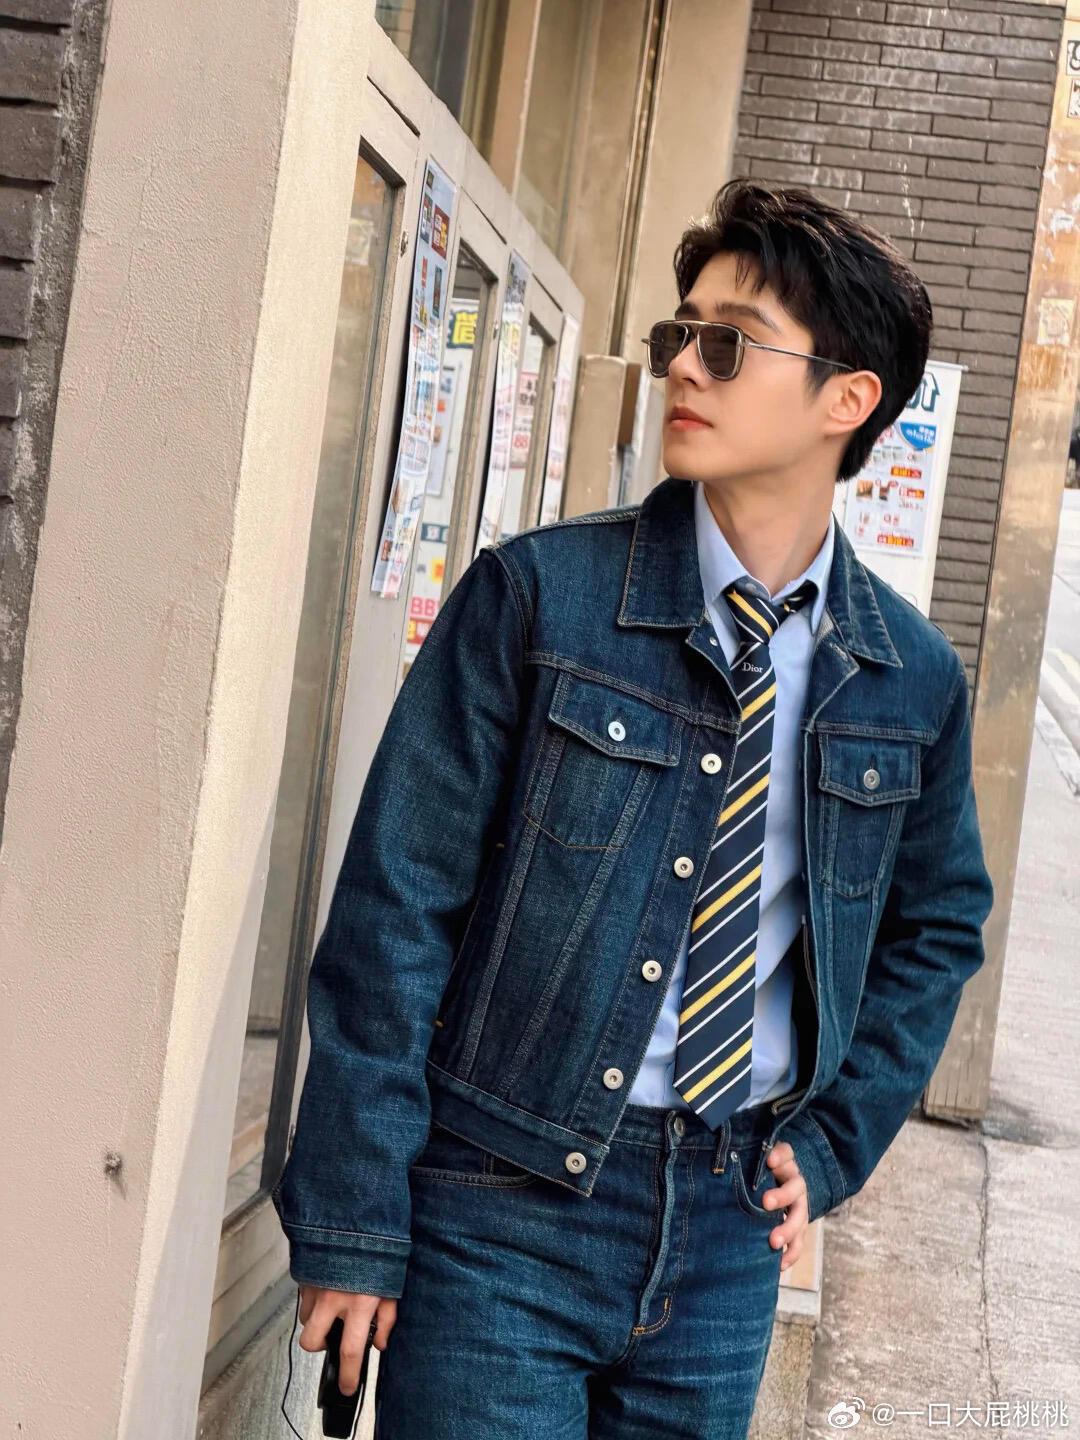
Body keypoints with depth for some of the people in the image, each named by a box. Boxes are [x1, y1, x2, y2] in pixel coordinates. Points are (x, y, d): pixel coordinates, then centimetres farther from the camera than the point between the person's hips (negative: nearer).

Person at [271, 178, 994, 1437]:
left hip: (727, 1237, 3)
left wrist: (829, 1143, 6)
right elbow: (394, 907, -10)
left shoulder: (914, 681, 1)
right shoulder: (537, 596, -10)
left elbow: (937, 924, 17)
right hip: (504, 1208, -3)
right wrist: (352, 1222, -12)